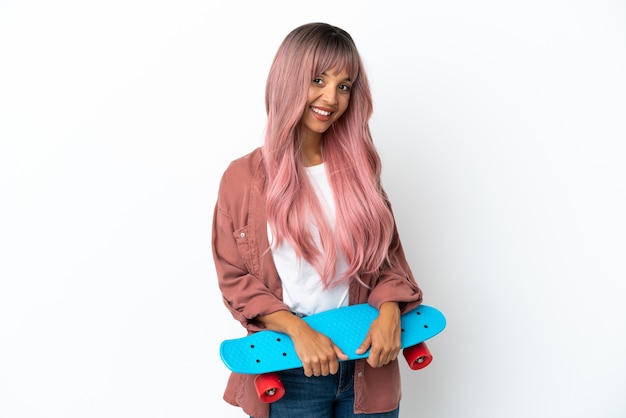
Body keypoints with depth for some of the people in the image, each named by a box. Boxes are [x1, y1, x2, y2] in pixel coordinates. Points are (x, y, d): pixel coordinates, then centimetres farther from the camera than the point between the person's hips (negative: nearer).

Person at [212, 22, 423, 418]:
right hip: (291, 371, -2)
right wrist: (299, 330, -15)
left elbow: (389, 255, 7)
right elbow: (235, 278, -4)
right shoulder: (244, 177, -5)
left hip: (368, 363, 3)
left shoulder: (358, 167, 3)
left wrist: (389, 311, -11)